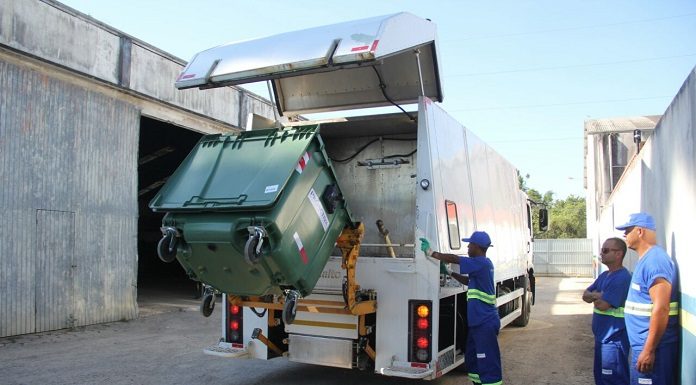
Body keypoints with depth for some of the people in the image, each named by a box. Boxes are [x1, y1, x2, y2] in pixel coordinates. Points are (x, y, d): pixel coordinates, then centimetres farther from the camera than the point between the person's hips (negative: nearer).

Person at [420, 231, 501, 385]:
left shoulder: (481, 263, -18)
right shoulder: (483, 264, 13)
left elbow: (454, 259, -23)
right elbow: (469, 281, 25)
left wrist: (430, 252, -15)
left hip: (485, 323, -10)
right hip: (478, 321, 10)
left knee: (488, 362, -5)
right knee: (472, 357, 20)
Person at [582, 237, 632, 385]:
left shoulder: (622, 278, -20)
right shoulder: (604, 275, 11)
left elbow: (602, 305, -24)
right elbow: (585, 295, 10)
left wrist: (594, 296, -3)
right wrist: (597, 295, -11)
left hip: (613, 339, -10)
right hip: (602, 336, 10)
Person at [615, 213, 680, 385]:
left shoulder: (654, 260, -19)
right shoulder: (646, 259, 13)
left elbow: (661, 308, -25)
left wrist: (649, 350, -25)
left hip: (651, 345, -10)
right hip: (643, 343, 10)